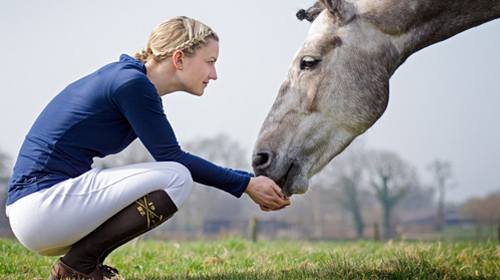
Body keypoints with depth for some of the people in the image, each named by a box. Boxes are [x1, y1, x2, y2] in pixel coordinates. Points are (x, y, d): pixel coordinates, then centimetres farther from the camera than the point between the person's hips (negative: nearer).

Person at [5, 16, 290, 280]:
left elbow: (170, 157, 19)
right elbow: (172, 158, -9)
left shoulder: (127, 78, 16)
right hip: (42, 203, -10)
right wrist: (245, 184, -1)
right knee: (177, 177, -14)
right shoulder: (132, 83, -13)